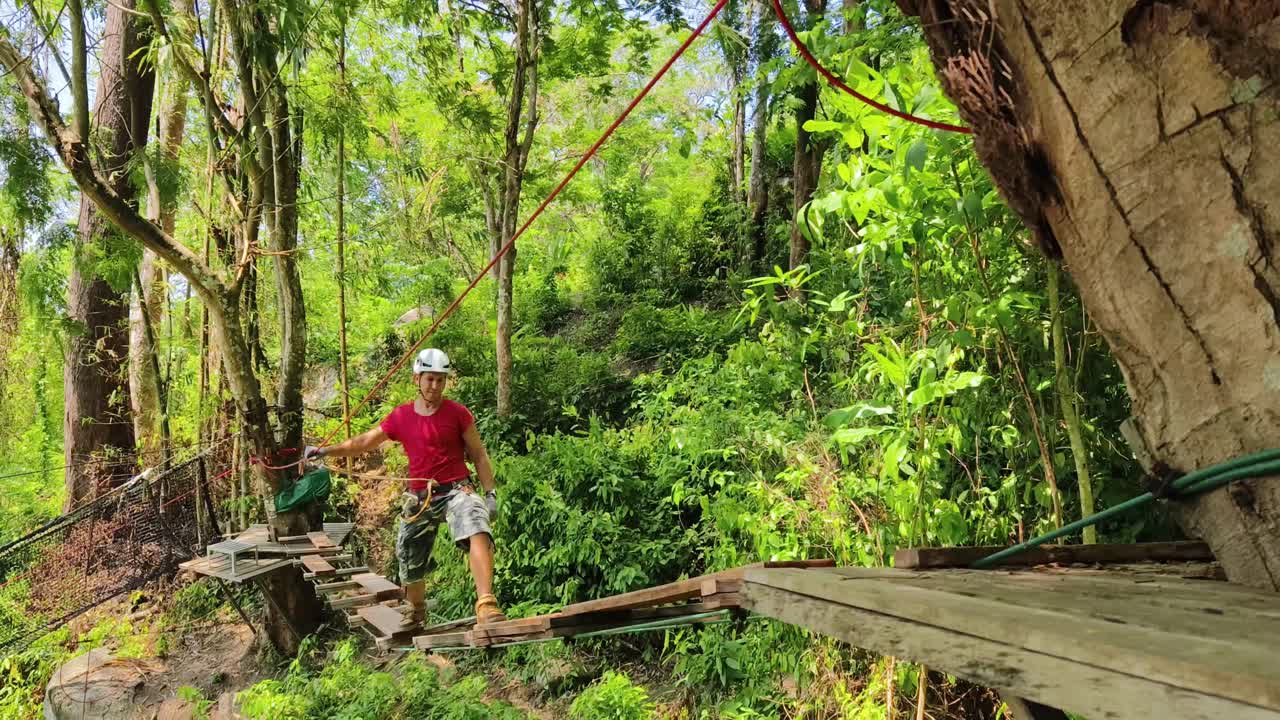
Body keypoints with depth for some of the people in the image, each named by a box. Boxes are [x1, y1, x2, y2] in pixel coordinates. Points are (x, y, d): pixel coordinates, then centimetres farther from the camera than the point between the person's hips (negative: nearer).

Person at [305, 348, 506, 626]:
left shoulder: (458, 413, -2)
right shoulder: (400, 417, 6)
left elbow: (479, 456, 3)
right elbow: (363, 442, 16)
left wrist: (491, 493, -4)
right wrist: (324, 451, 9)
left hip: (456, 490, -4)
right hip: (419, 499, 4)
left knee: (478, 531, -35)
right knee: (409, 567, 13)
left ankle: (486, 604, -43)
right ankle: (416, 621, 40)